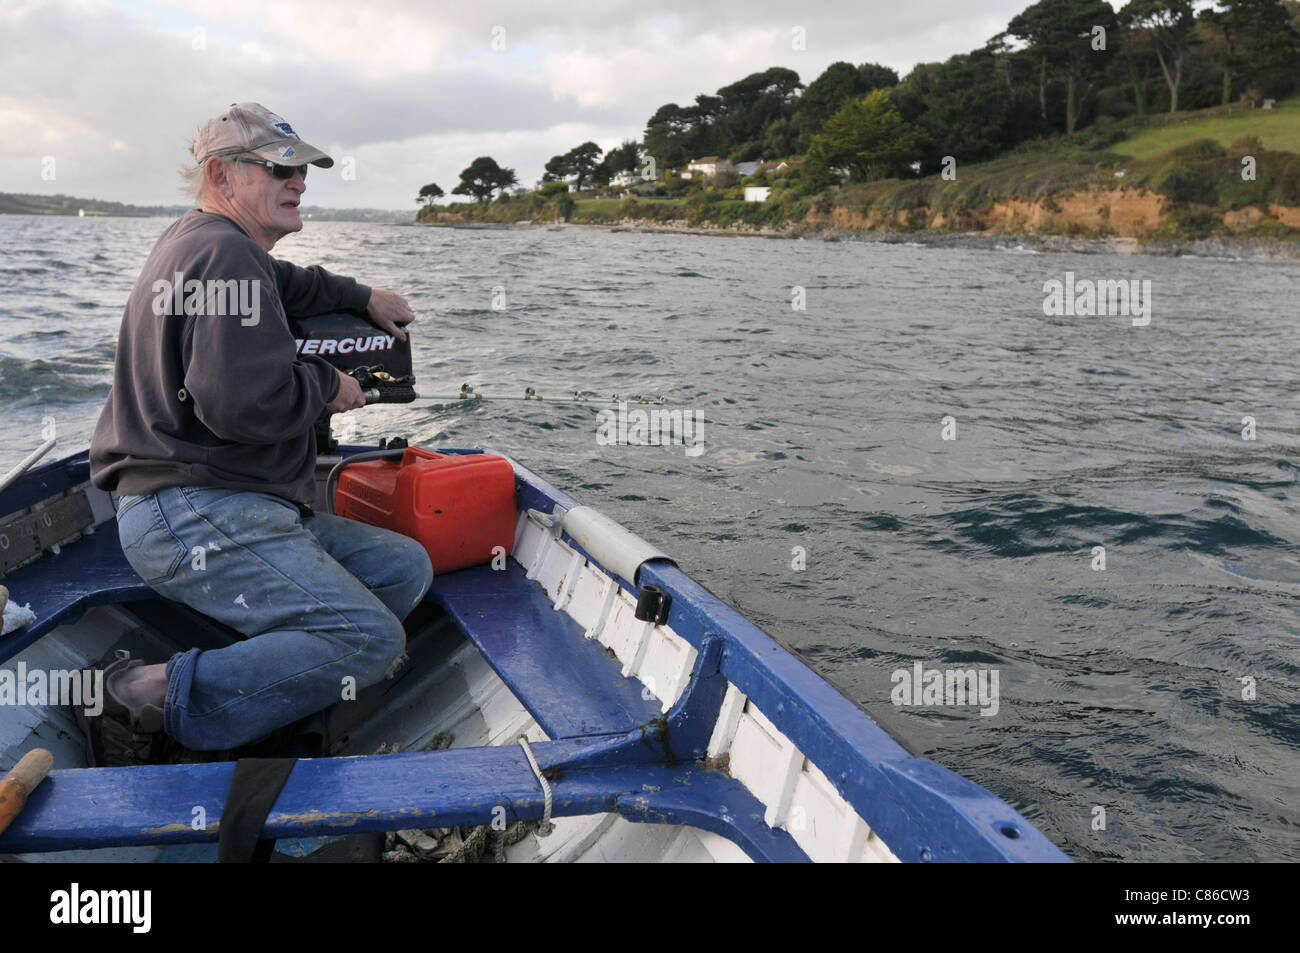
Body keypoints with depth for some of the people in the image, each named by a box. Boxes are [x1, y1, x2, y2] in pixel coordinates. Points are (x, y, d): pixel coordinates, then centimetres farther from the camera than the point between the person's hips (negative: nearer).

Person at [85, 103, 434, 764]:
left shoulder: (199, 242, 22)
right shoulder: (225, 252, -13)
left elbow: (290, 286, 46)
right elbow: (246, 406, -25)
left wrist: (363, 297, 41)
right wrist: (326, 385, -7)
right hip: (194, 516, -11)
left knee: (406, 567, 7)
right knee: (372, 641, -23)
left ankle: (251, 681, -7)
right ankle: (151, 701, -20)